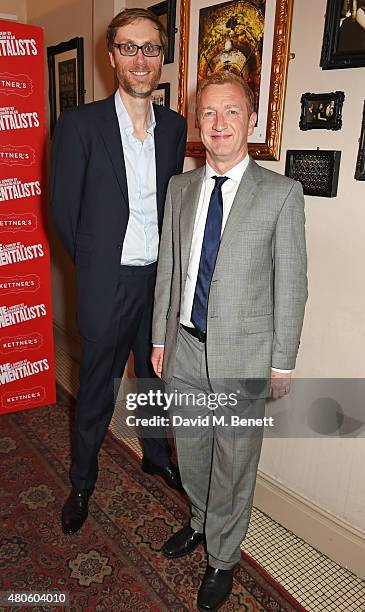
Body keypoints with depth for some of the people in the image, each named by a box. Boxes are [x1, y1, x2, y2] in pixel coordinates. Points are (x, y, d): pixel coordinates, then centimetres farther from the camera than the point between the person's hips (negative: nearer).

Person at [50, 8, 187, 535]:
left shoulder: (174, 126, 5)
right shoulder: (81, 123, -9)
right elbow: (64, 209, -4)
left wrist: (165, 263, 7)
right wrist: (95, 264, 3)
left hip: (160, 278, 4)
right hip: (108, 283, -3)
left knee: (153, 374, 20)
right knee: (97, 387, 10)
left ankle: (156, 454, 45)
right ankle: (83, 481, 33)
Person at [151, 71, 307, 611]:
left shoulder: (282, 193, -9)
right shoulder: (180, 188, 5)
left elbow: (291, 284, -8)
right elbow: (168, 268, 8)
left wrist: (282, 363, -7)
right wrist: (160, 338, 9)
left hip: (243, 355, -4)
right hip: (186, 345, 5)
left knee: (234, 460, 13)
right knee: (190, 448, 21)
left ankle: (223, 556, 38)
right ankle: (201, 521, 50)